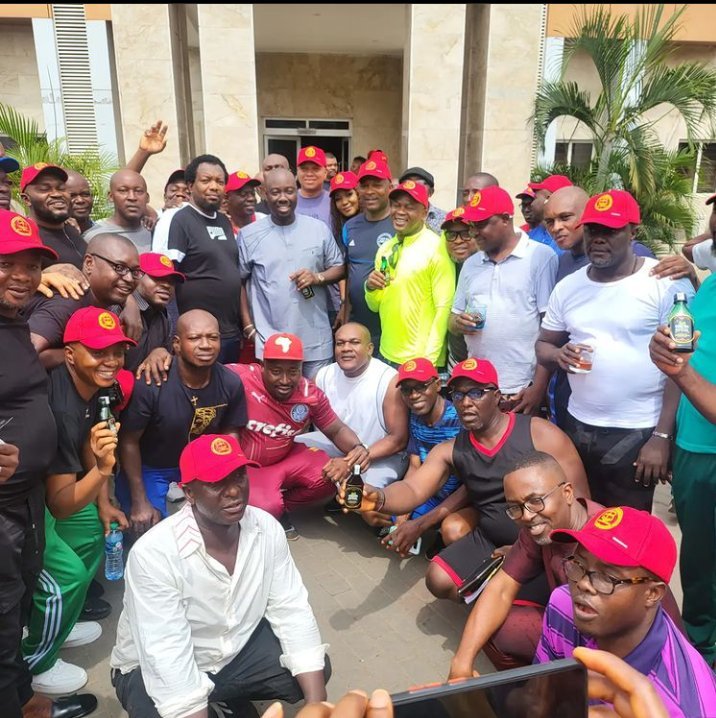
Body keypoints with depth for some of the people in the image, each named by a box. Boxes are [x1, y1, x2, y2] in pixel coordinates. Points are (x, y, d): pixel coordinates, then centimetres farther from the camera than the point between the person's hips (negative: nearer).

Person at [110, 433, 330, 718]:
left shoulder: (266, 528, -16)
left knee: (315, 671, -9)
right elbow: (168, 662, -32)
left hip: (238, 646, 5)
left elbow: (292, 610, -14)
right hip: (164, 671, -4)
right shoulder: (153, 553, -31)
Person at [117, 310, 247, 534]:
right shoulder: (150, 384, -32)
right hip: (147, 466, -3)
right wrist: (140, 502, -13)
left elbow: (229, 435, -4)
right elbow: (129, 441, -18)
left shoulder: (231, 384, -20)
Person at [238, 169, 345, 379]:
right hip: (271, 341, -1)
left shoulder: (319, 228, 2)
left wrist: (317, 277, -13)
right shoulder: (249, 234, -1)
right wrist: (248, 325, 1)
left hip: (316, 340, 1)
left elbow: (339, 268, 8)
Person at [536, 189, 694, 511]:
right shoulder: (567, 286, 6)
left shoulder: (666, 282, -9)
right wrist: (558, 355, -12)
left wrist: (662, 436, -13)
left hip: (637, 434, -4)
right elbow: (543, 345, 13)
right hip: (577, 428, 5)